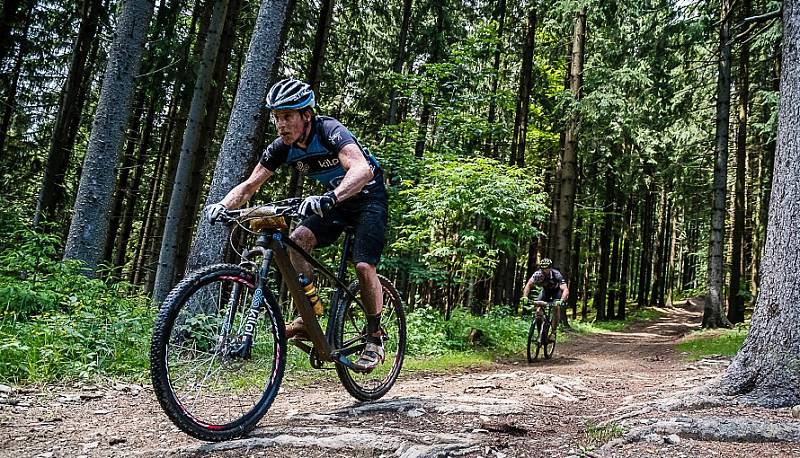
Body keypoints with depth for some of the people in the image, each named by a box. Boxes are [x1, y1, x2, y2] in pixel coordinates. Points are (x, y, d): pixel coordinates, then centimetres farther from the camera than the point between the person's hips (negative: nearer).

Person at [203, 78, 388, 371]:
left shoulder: (329, 131, -30)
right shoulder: (282, 147, -11)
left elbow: (363, 169, -48)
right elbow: (249, 185, -7)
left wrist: (329, 199, -63)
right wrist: (223, 205, -27)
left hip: (368, 197, -6)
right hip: (332, 200, 6)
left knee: (364, 266, -20)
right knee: (297, 241, -19)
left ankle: (375, 339, 0)